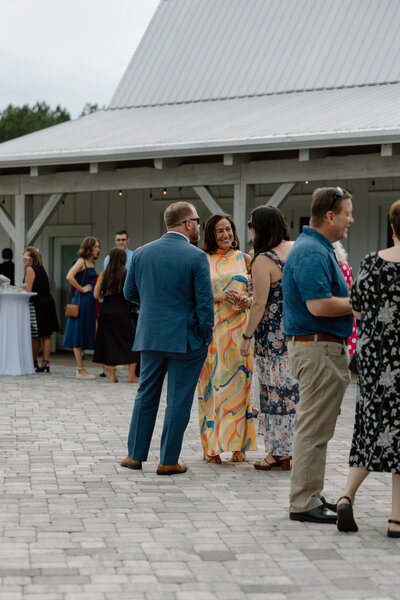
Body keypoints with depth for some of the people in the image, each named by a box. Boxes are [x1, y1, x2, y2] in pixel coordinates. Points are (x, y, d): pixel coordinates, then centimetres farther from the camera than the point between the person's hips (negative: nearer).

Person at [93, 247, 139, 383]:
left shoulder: (103, 274, 2)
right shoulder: (127, 274, -6)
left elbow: (96, 295, 2)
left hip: (106, 311, 3)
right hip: (123, 312, -3)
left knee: (109, 342, 9)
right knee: (131, 341, 7)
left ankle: (112, 376, 7)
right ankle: (132, 375, 4)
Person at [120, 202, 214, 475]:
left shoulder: (142, 253, 3)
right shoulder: (196, 257, -12)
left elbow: (130, 293, 11)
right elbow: (205, 301, -13)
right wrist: (206, 337, -2)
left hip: (150, 336, 5)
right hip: (185, 339, -4)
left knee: (146, 395, 16)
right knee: (179, 400, 4)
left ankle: (136, 455, 20)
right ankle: (168, 461, 7)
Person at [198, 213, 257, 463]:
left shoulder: (244, 258, 10)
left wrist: (247, 300, -10)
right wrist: (221, 297, -13)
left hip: (238, 329, 1)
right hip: (212, 329, -1)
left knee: (238, 382, -2)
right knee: (212, 384, -2)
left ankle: (238, 445, 5)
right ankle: (212, 446, 4)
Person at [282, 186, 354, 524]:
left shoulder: (318, 249, 17)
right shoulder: (312, 252, -17)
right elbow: (319, 305, -25)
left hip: (323, 347, 11)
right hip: (318, 349, -11)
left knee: (316, 427, 15)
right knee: (314, 429, -6)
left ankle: (311, 496, 23)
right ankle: (304, 503, 0)